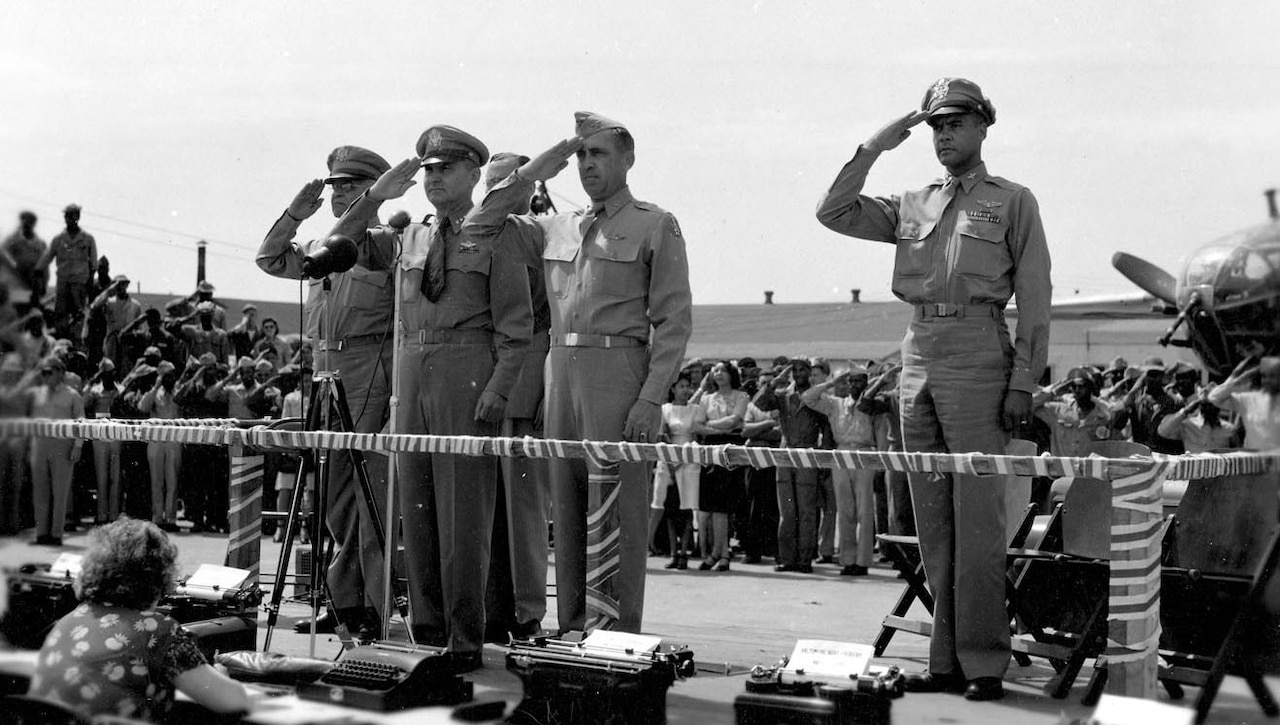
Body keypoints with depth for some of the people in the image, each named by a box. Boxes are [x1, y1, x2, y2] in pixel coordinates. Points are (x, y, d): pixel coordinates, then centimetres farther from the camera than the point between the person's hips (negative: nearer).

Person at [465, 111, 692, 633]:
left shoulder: (655, 226, 2)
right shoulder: (556, 228, 18)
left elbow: (674, 320, -4)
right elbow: (483, 229, 17)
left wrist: (651, 398, -13)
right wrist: (532, 174, 10)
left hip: (619, 370, -6)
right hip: (561, 369, 6)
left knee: (613, 509, -7)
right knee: (566, 506, 7)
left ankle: (616, 632, -4)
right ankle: (571, 628, 14)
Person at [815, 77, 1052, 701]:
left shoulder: (1013, 202, 7)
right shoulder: (911, 206, 19)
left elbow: (1034, 300, 1)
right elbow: (833, 212, 12)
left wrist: (1023, 384, -8)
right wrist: (874, 147, 6)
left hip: (978, 357, -5)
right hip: (917, 358, 5)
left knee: (978, 520, -7)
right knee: (933, 523, 6)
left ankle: (985, 663, -2)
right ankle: (946, 660, 12)